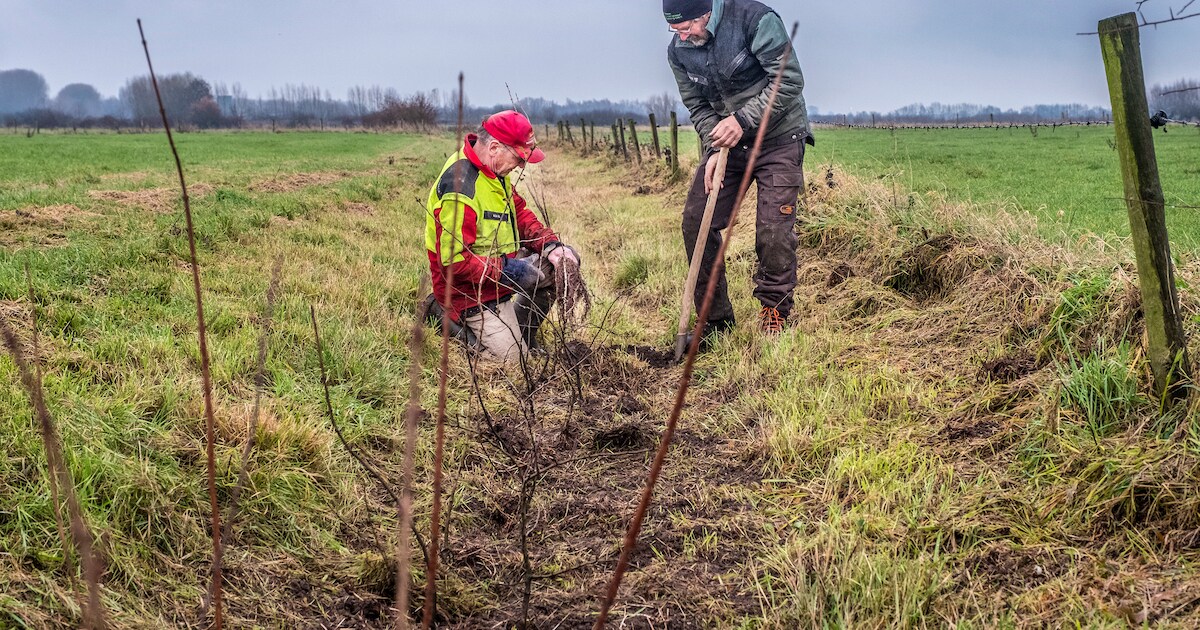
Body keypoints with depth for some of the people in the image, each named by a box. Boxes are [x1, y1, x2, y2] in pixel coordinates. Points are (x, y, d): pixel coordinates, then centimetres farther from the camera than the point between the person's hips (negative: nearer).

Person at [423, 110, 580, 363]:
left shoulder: (494, 170, -1)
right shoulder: (460, 188, -31)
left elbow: (520, 213, 10)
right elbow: (453, 262, -30)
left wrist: (550, 245, -7)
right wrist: (509, 270, -26)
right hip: (473, 290, -9)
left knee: (565, 261, 5)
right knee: (513, 356, -8)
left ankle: (521, 330, 19)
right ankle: (443, 313, 8)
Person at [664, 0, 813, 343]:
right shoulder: (679, 51, -3)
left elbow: (790, 80, -22)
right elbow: (698, 106, 4)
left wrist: (743, 120, -27)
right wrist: (714, 149, -13)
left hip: (779, 139, -5)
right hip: (726, 143, 5)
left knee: (774, 229, -12)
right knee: (695, 221, -3)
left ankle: (774, 312, 10)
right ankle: (715, 318, 9)